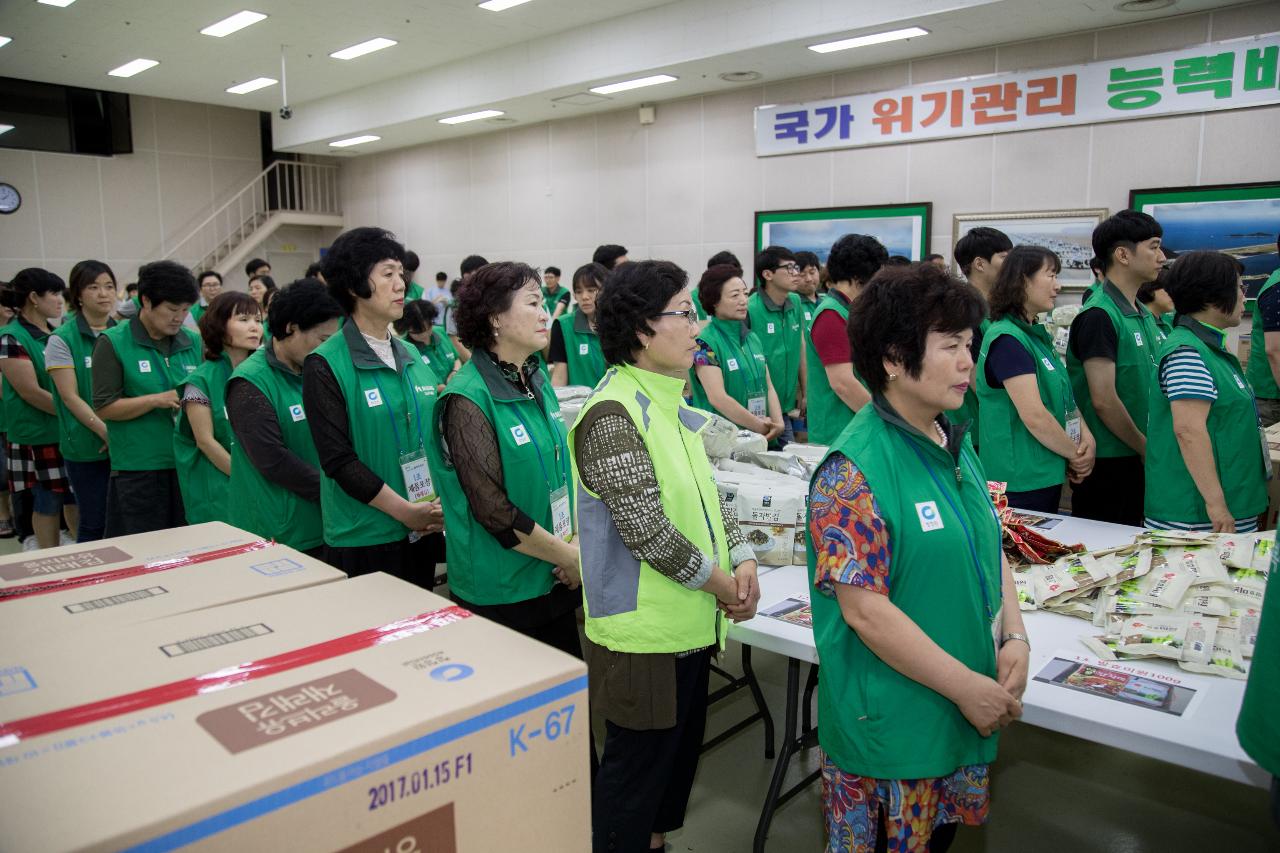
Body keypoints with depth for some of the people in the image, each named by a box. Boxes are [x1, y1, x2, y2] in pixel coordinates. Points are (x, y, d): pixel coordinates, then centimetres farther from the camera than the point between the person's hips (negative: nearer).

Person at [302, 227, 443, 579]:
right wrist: (405, 510, -17)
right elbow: (337, 458, -15)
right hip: (362, 540, -6)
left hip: (423, 532, 6)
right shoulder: (325, 365, -10)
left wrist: (440, 503, -5)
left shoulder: (412, 358, 8)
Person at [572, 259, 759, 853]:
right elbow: (647, 529, -23)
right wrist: (720, 583, -12)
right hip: (643, 630, -9)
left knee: (679, 754, 23)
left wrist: (742, 559, -2)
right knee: (637, 766, 8)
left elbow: (707, 493, 13)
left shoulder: (669, 403, 9)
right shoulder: (612, 416, -20)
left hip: (690, 621, 9)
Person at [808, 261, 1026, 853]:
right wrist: (967, 686, -18)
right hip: (890, 732, -7)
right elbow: (865, 610, -23)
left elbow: (991, 550, 12)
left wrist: (1014, 638, -2)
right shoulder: (854, 471, -23)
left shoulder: (957, 447, 4)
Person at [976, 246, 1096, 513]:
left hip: (1047, 476, 9)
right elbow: (1035, 416, -23)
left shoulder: (1037, 335, 12)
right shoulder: (1007, 340, -19)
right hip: (1020, 482, -9)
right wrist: (1075, 454, -9)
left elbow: (1063, 396, 14)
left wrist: (1086, 436, -4)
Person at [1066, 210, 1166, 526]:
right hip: (1106, 462, -8)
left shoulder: (1145, 315, 12)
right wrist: (1147, 448, -10)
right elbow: (1103, 400, -20)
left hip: (1136, 459, 9)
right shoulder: (1098, 316, -16)